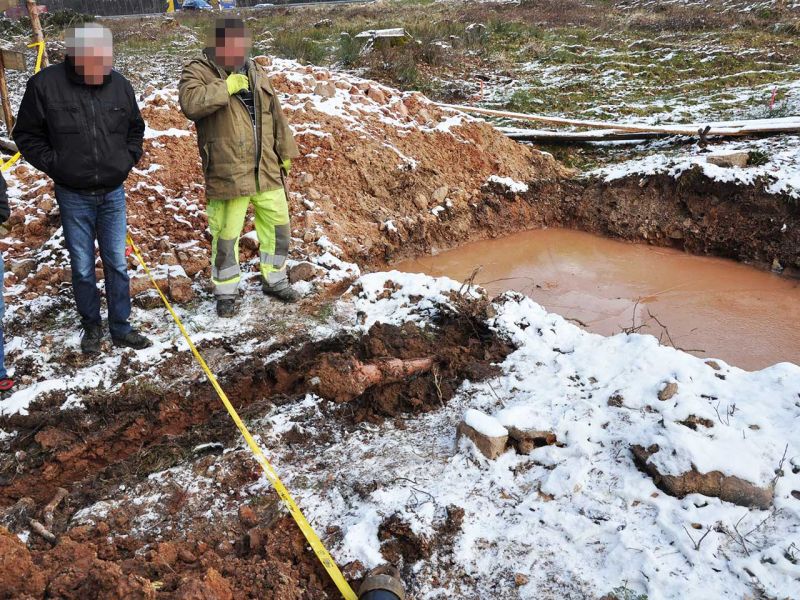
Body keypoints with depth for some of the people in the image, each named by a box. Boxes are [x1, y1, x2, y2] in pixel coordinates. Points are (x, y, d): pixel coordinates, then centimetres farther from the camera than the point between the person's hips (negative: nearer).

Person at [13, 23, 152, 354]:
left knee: (117, 264, 8)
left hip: (113, 194, 2)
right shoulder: (45, 84, -10)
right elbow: (26, 134, 0)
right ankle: (91, 328, 25)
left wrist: (129, 158, 3)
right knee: (82, 268, 8)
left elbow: (136, 128, 16)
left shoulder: (120, 85, -2)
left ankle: (121, 328, 20)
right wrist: (52, 163, -9)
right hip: (73, 197, -2)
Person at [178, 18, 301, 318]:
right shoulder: (198, 71, -5)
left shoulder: (256, 73, 13)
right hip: (227, 173, -5)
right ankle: (226, 292, 19)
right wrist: (226, 87, -24)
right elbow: (190, 103, -25)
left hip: (266, 170, 6)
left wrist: (285, 152, 18)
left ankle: (274, 280, 31)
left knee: (278, 225, 13)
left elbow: (276, 116, 18)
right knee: (226, 234, 3)